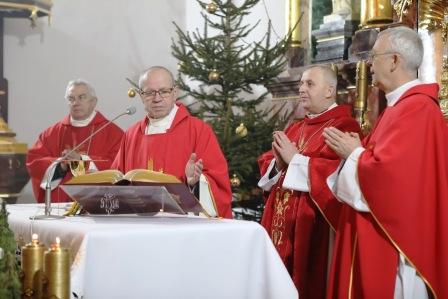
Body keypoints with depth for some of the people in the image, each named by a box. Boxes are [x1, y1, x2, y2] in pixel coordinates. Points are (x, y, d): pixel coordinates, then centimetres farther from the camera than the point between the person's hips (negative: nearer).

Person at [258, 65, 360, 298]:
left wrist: (295, 159, -14)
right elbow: (266, 167, 17)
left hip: (313, 225, -7)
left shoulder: (343, 127, -7)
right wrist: (279, 163, -5)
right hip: (280, 222, 7)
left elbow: (337, 172, -22)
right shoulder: (295, 129, 18)